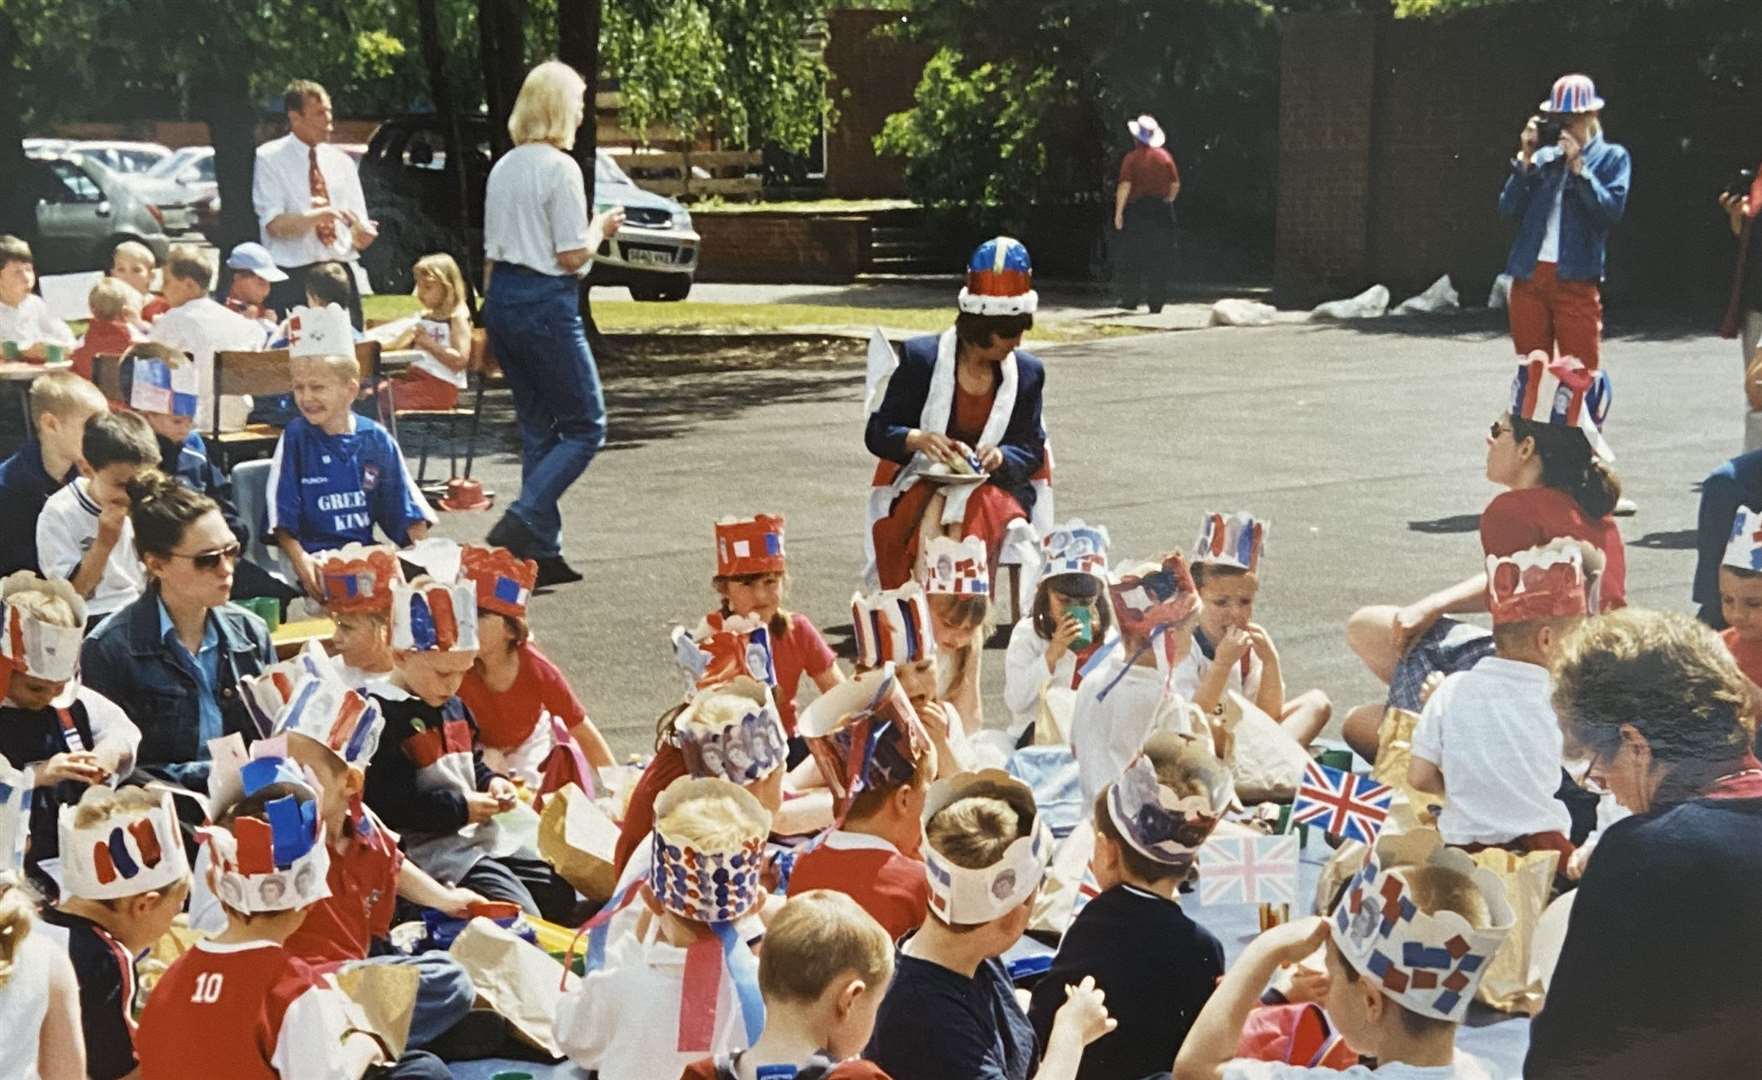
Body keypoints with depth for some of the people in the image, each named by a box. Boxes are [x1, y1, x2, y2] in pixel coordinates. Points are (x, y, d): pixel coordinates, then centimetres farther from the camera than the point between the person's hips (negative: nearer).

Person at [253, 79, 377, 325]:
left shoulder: (341, 161, 12)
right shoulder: (269, 159, -1)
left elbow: (360, 234, 10)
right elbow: (274, 224, -12)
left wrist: (362, 234, -14)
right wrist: (316, 216, -28)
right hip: (293, 277, -4)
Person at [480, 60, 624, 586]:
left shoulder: (503, 168, 12)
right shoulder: (560, 168, -12)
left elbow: (490, 252, 15)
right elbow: (572, 256, -14)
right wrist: (601, 228, 4)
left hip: (502, 297, 8)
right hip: (546, 303, -8)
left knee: (538, 427, 13)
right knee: (586, 426, 2)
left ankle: (544, 549, 12)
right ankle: (520, 524, -13)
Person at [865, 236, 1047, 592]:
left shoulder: (1027, 372, 6)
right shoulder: (922, 357, -2)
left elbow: (1032, 452, 7)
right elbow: (877, 433, 0)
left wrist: (1000, 457, -16)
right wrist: (918, 439, -22)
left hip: (988, 487, 1)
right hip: (920, 483, -1)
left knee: (966, 512, -32)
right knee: (931, 513, -34)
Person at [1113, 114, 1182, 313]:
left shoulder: (1132, 158, -7)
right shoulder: (1165, 157, 5)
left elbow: (1125, 186, -14)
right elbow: (1176, 185, 6)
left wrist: (1118, 212, -10)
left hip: (1137, 211, -3)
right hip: (1162, 212, 3)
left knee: (1131, 259, 7)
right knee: (1159, 259, 5)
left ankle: (1130, 299, 8)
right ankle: (1156, 302, 2)